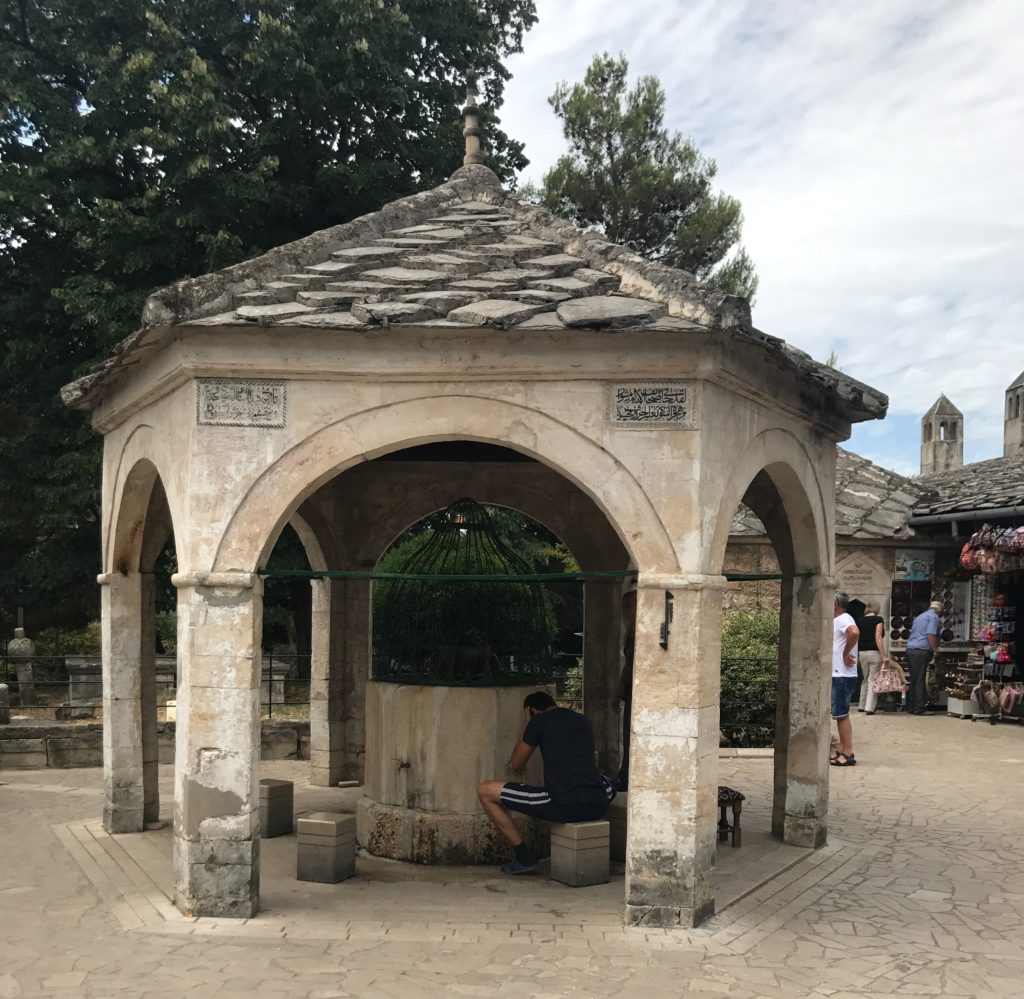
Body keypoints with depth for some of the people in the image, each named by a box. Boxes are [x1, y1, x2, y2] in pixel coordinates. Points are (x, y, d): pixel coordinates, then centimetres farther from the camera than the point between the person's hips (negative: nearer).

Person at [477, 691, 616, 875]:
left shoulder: (538, 721, 6)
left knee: (485, 791, 9)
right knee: (609, 785, 44)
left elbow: (516, 765, 19)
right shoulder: (585, 722, 20)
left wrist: (525, 726, 30)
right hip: (598, 807, 5)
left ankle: (524, 857, 11)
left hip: (562, 805, -5)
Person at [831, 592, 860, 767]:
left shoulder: (843, 619, -14)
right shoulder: (837, 620, 17)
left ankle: (848, 754, -5)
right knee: (840, 714, 15)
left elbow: (854, 633, -35)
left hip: (843, 676, -11)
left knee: (841, 714, -8)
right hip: (838, 675, 11)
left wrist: (846, 653, -24)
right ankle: (841, 749, 21)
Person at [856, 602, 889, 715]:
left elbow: (856, 639, 9)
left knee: (866, 679, 19)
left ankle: (862, 706, 23)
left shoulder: (860, 621, 10)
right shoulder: (878, 620, -4)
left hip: (862, 653, 5)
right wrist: (884, 656, -14)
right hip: (874, 652, -5)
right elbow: (878, 638, -13)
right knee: (873, 680, -1)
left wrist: (857, 656, 17)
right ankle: (870, 708, -5)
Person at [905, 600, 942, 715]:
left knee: (914, 680, 12)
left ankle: (911, 707, 14)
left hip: (910, 649, 8)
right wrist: (935, 650, -8)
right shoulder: (934, 617, -4)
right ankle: (918, 708, -4)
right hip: (921, 651, -8)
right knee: (919, 681, -5)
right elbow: (931, 635, -15)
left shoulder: (920, 616, 23)